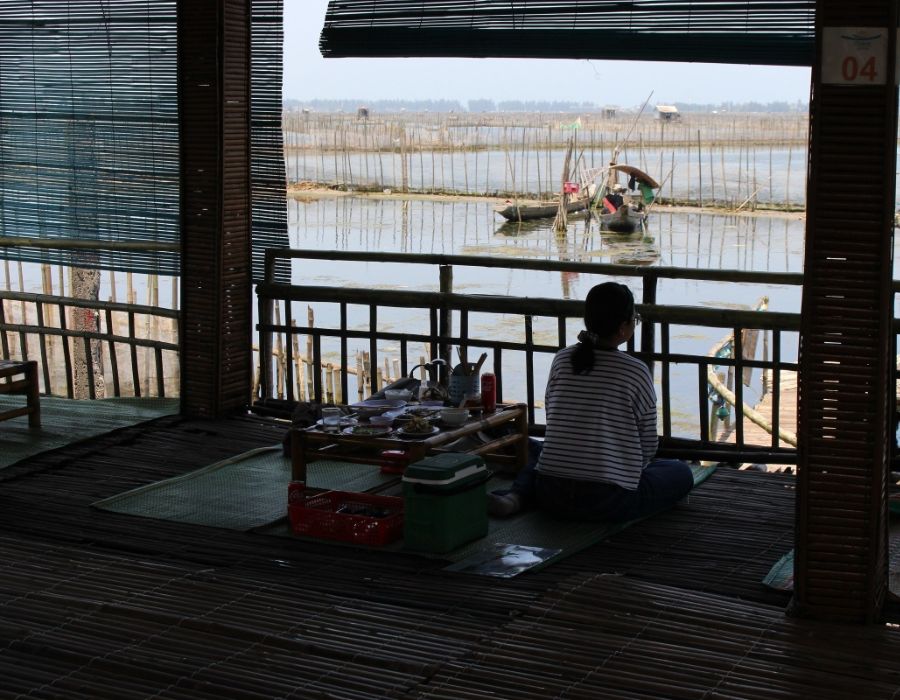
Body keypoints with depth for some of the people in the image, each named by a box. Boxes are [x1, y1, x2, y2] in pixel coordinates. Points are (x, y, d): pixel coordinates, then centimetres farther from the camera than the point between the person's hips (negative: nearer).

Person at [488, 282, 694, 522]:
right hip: (610, 501, -4)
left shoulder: (562, 359, 4)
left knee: (537, 448, 38)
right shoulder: (636, 372, -7)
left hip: (553, 495, 4)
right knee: (681, 472, 18)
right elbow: (647, 446, 3)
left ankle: (515, 497, 4)